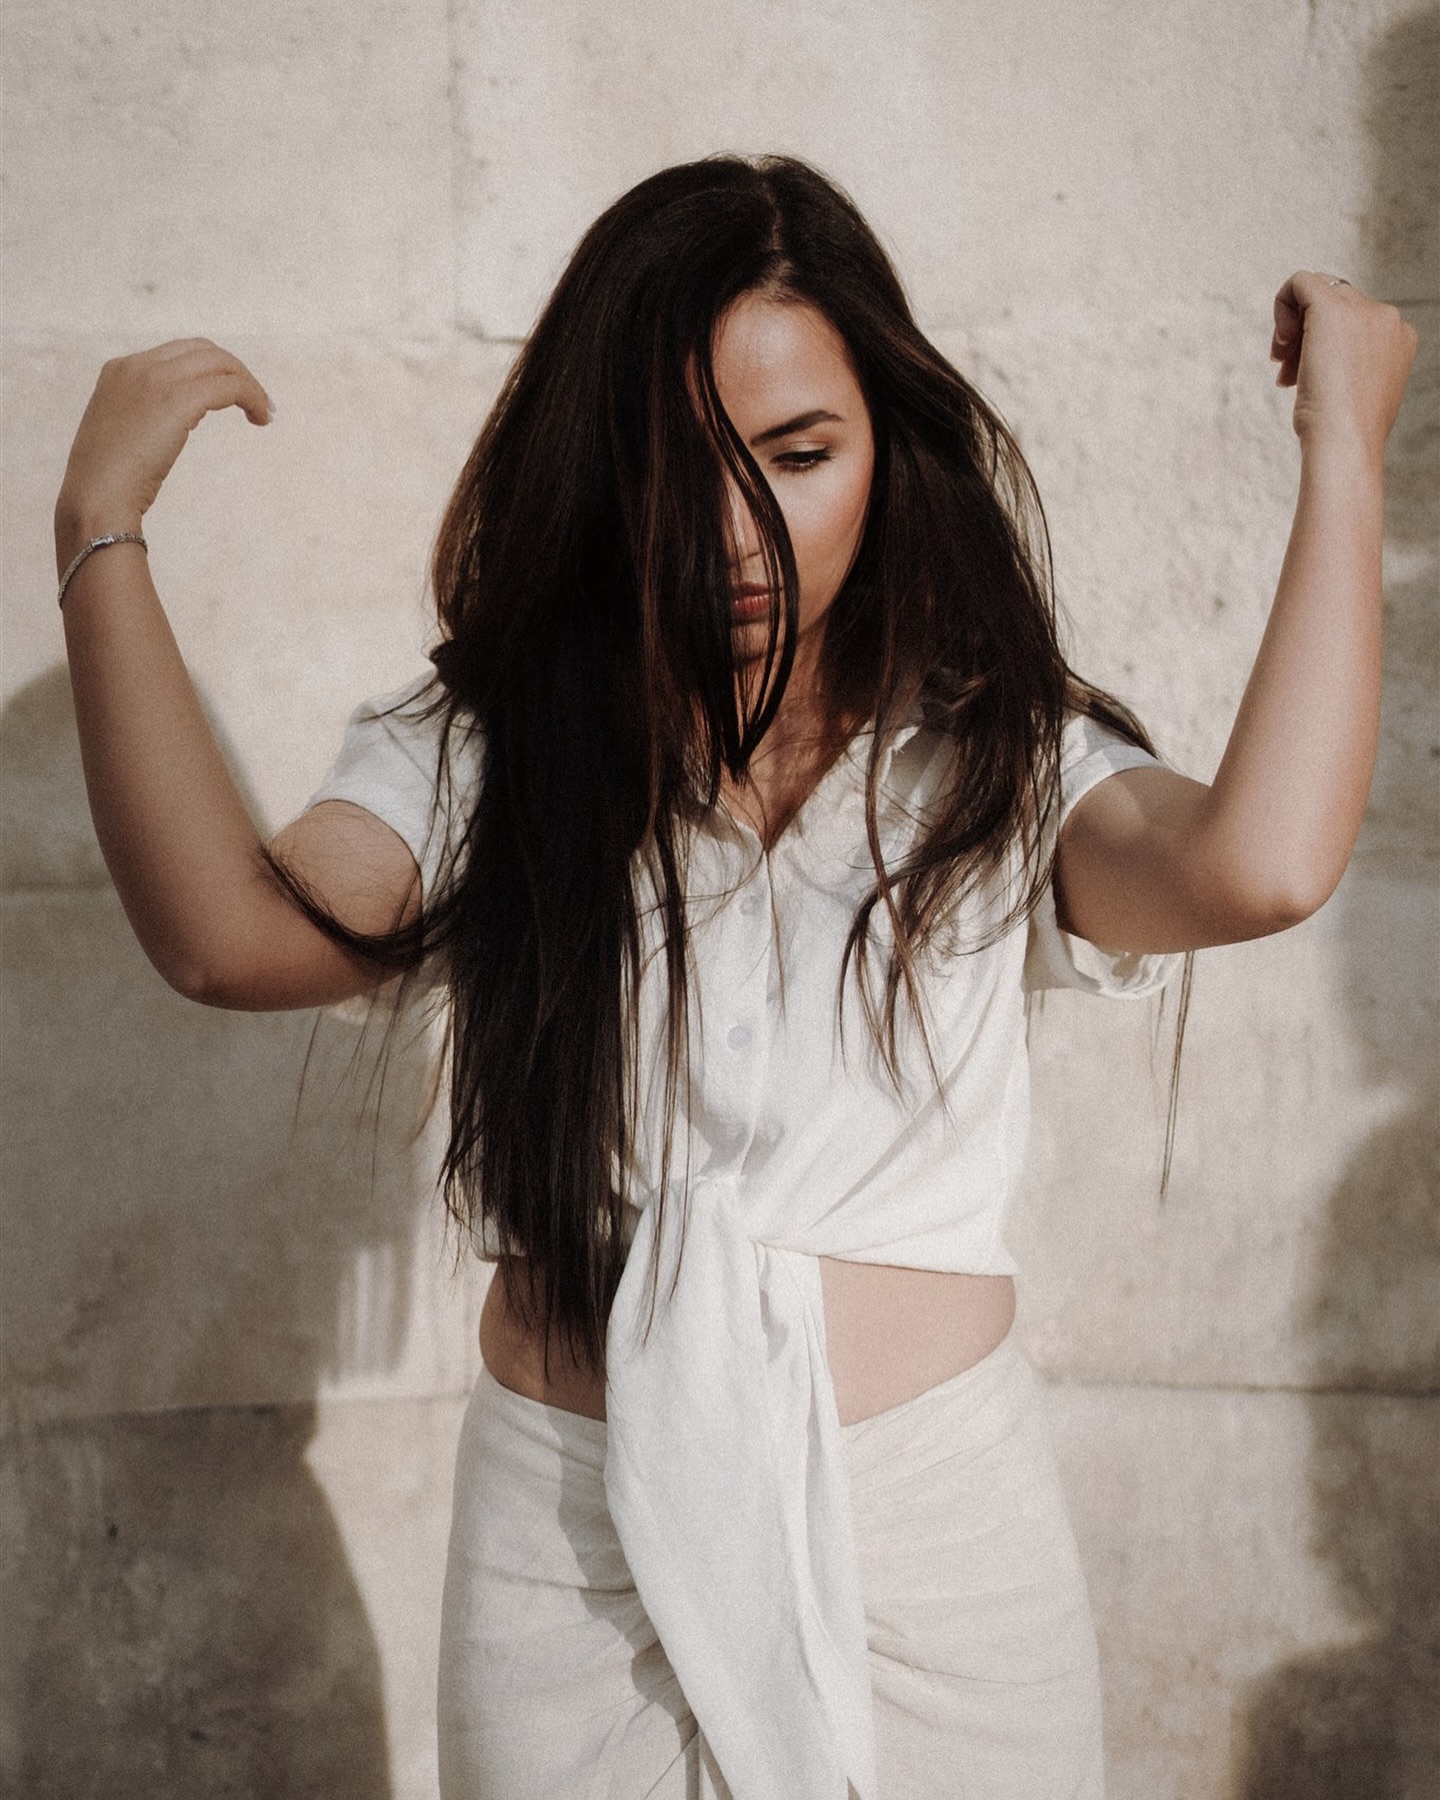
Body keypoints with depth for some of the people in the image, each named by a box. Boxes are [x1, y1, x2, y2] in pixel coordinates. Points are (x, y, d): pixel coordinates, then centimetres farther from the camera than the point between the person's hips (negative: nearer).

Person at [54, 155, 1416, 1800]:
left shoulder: (997, 767, -3)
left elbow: (1261, 864, -24)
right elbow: (233, 938, -18)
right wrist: (99, 533, -19)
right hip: (571, 1547, 1)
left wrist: (1343, 451, -17)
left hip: (934, 1537, 0)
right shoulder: (482, 756, -1)